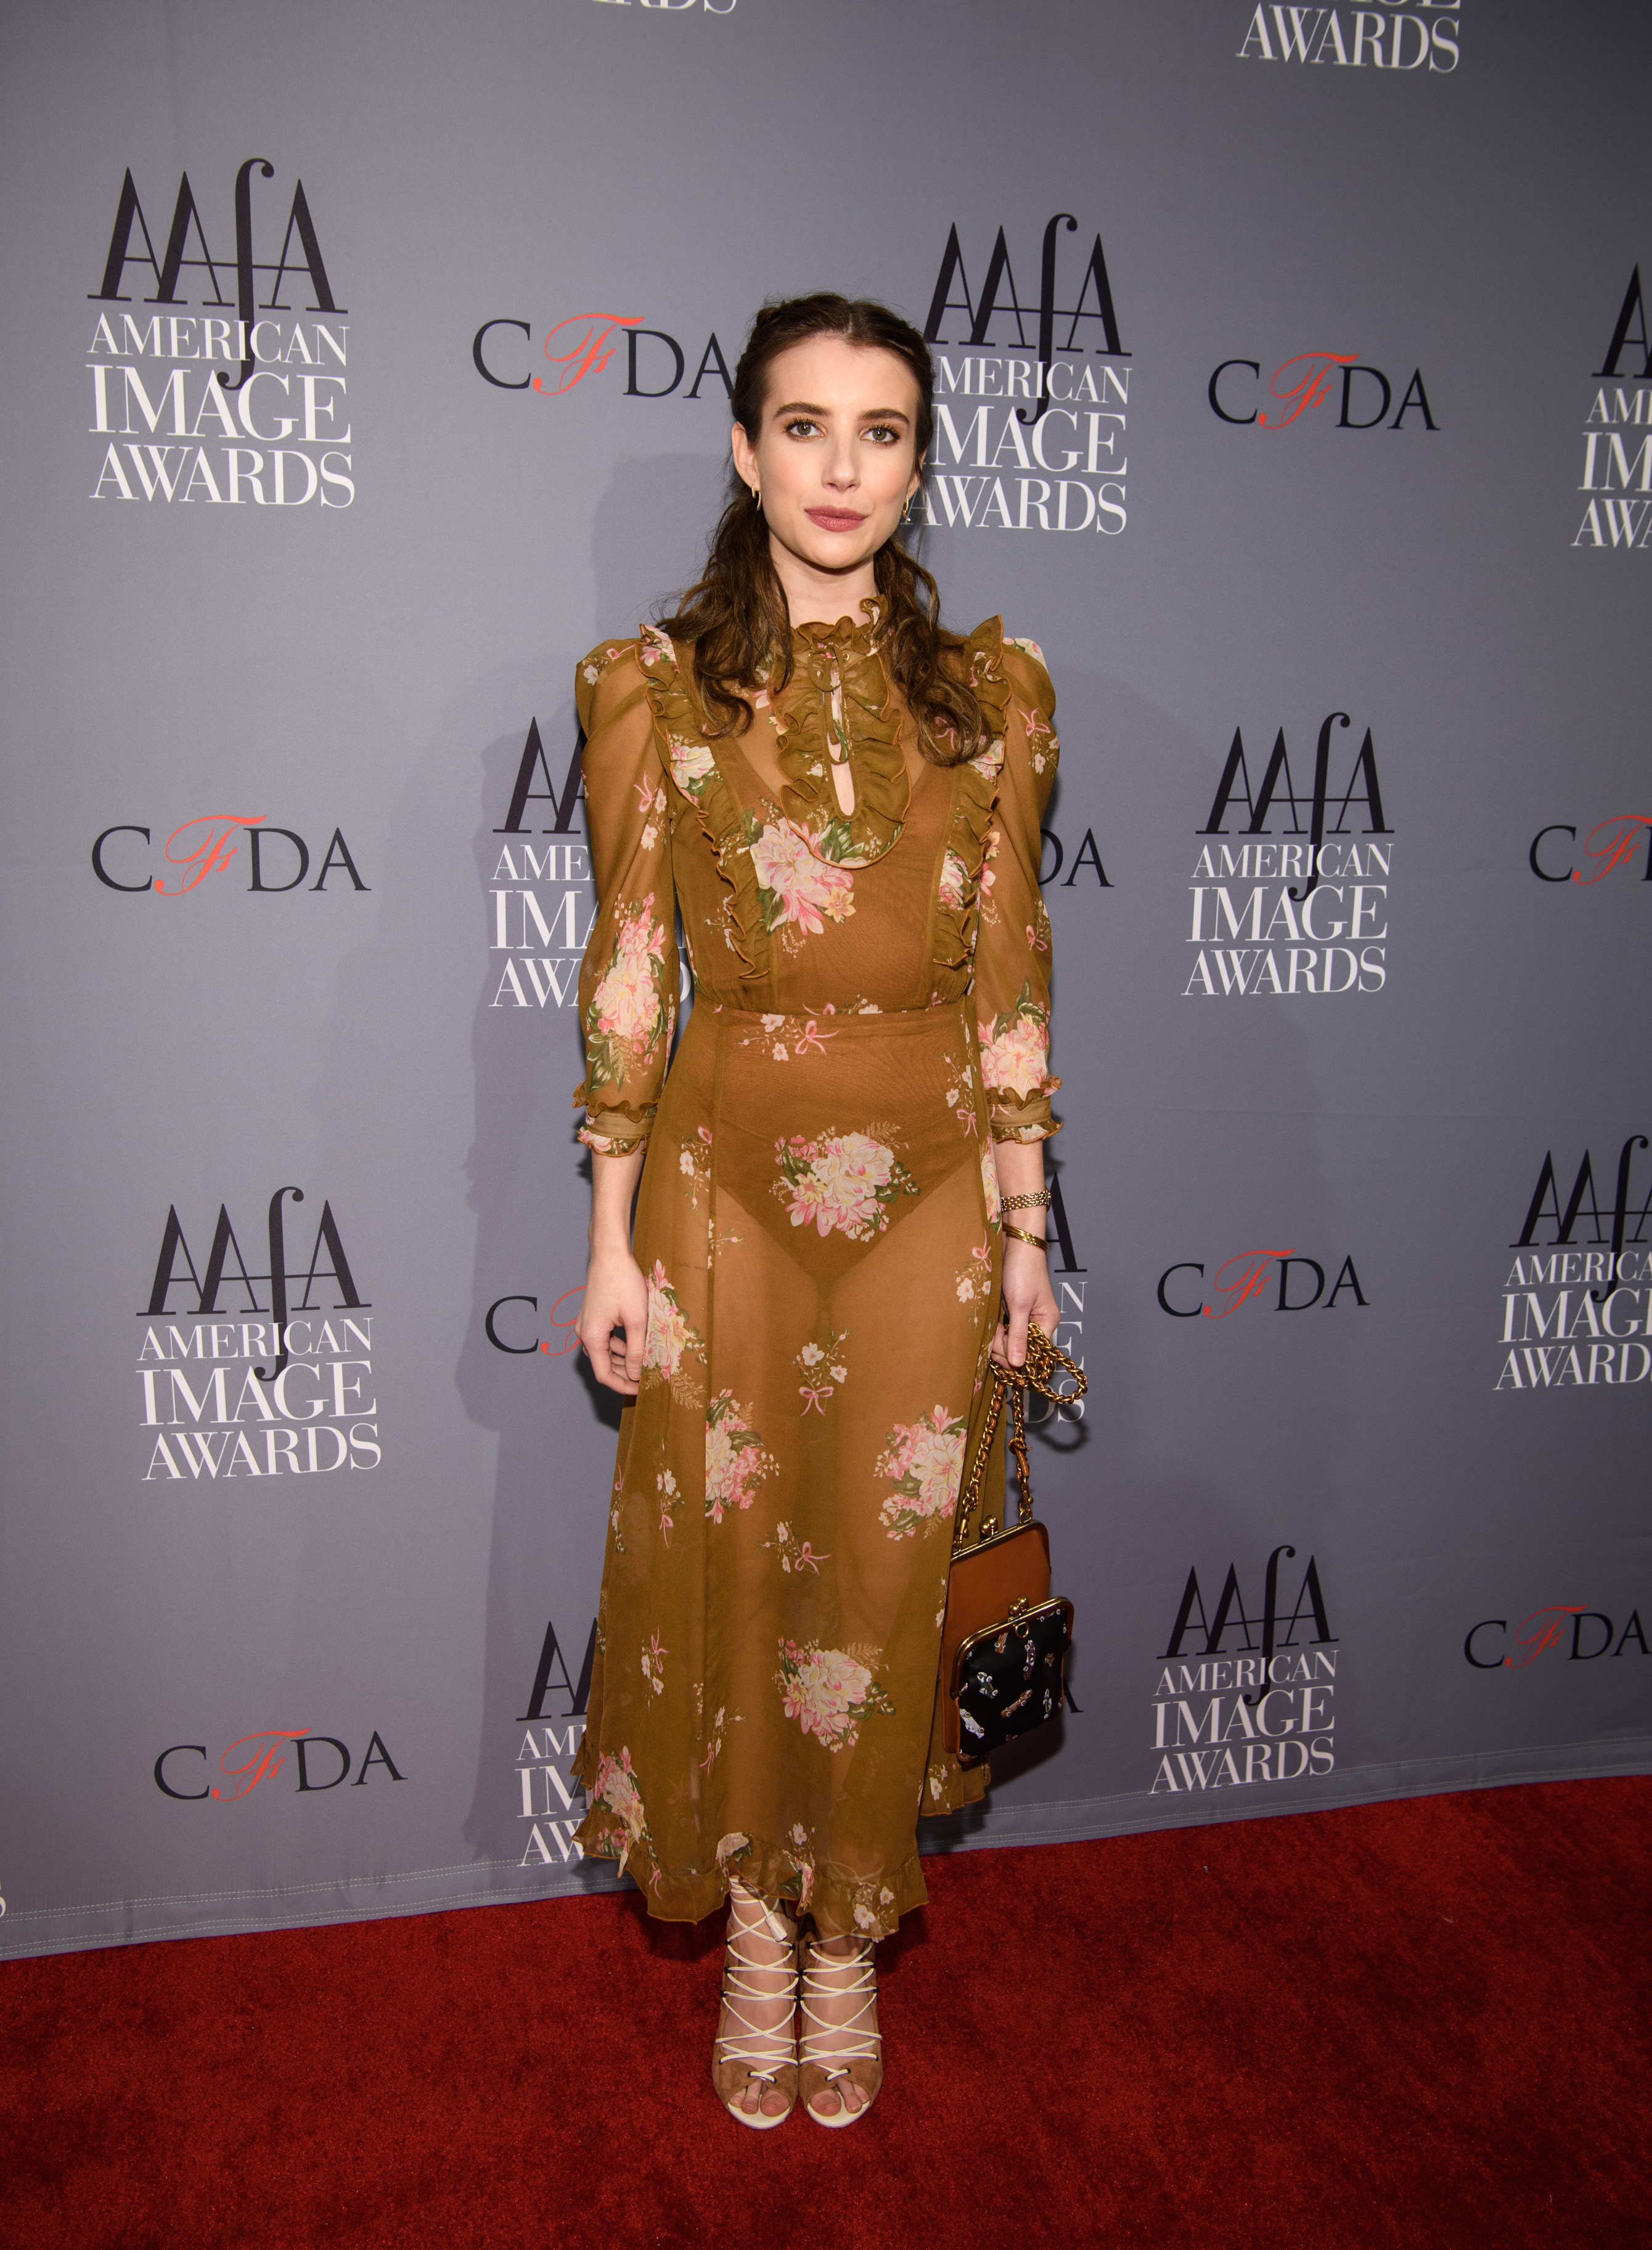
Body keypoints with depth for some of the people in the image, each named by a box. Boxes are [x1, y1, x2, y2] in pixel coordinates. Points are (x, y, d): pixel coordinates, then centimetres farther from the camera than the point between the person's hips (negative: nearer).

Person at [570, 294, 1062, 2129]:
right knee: (727, 1558, 10)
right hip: (724, 1169, 0)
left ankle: (850, 1930, 34)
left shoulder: (990, 690, 3)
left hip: (927, 1180, 1)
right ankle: (754, 1920, 35)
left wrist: (1026, 1225, 3)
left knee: (883, 1567, 10)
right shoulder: (653, 685, 0)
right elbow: (628, 968, -1)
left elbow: (1008, 971, 4)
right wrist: (612, 1241, -3)